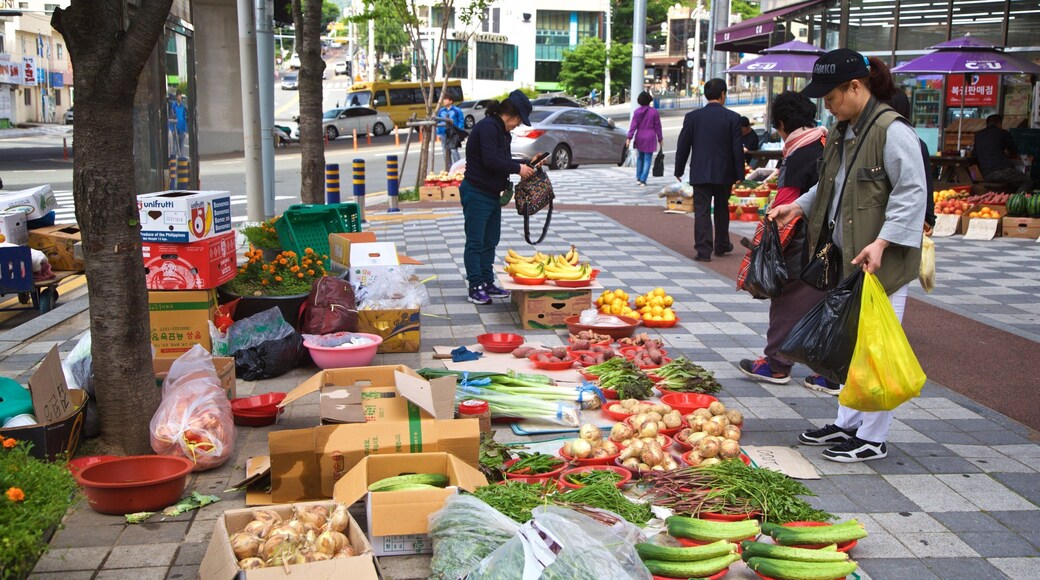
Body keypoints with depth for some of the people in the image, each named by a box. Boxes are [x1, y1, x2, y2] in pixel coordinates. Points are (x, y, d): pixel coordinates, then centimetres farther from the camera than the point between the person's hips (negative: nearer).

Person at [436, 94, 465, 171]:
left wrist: (459, 132, -10)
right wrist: (438, 133, 10)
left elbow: (461, 121, -3)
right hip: (444, 134, 5)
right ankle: (447, 169, 16)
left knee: (453, 150, -11)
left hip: (453, 134, -5)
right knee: (446, 152, 8)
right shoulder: (441, 111, 11)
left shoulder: (457, 110, -3)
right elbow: (438, 122, 16)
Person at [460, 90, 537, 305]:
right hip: (476, 193, -10)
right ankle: (475, 287, 2)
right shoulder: (487, 127, -17)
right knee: (475, 242, -3)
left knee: (490, 241, 14)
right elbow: (491, 160, -26)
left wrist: (524, 166, 2)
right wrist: (517, 168, -18)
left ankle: (487, 283, 22)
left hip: (493, 195, 10)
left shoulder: (502, 131, 15)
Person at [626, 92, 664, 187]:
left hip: (640, 138, 3)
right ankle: (643, 180, -3)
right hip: (650, 138, -2)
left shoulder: (637, 112, -3)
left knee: (640, 157, 20)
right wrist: (660, 139, 6)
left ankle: (638, 178, 23)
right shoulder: (654, 112, -6)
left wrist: (629, 138, -8)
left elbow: (633, 125, -8)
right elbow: (657, 126, -2)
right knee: (647, 159, 2)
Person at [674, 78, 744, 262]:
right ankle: (722, 245, 31)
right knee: (722, 209, 18)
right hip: (724, 173, 1)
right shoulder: (732, 118, -6)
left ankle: (703, 250, -4)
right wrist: (739, 174, 2)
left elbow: (683, 146, 0)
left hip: (700, 173, -1)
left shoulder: (692, 117, -4)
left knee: (701, 211, 1)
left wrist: (679, 170, 9)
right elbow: (737, 148, -5)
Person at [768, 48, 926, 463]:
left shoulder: (892, 130, -16)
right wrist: (799, 206, 12)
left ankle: (872, 439, 8)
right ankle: (848, 424, 30)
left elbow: (911, 193, -19)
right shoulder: (841, 131, 12)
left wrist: (881, 242, -26)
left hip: (883, 261, -10)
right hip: (847, 258, 10)